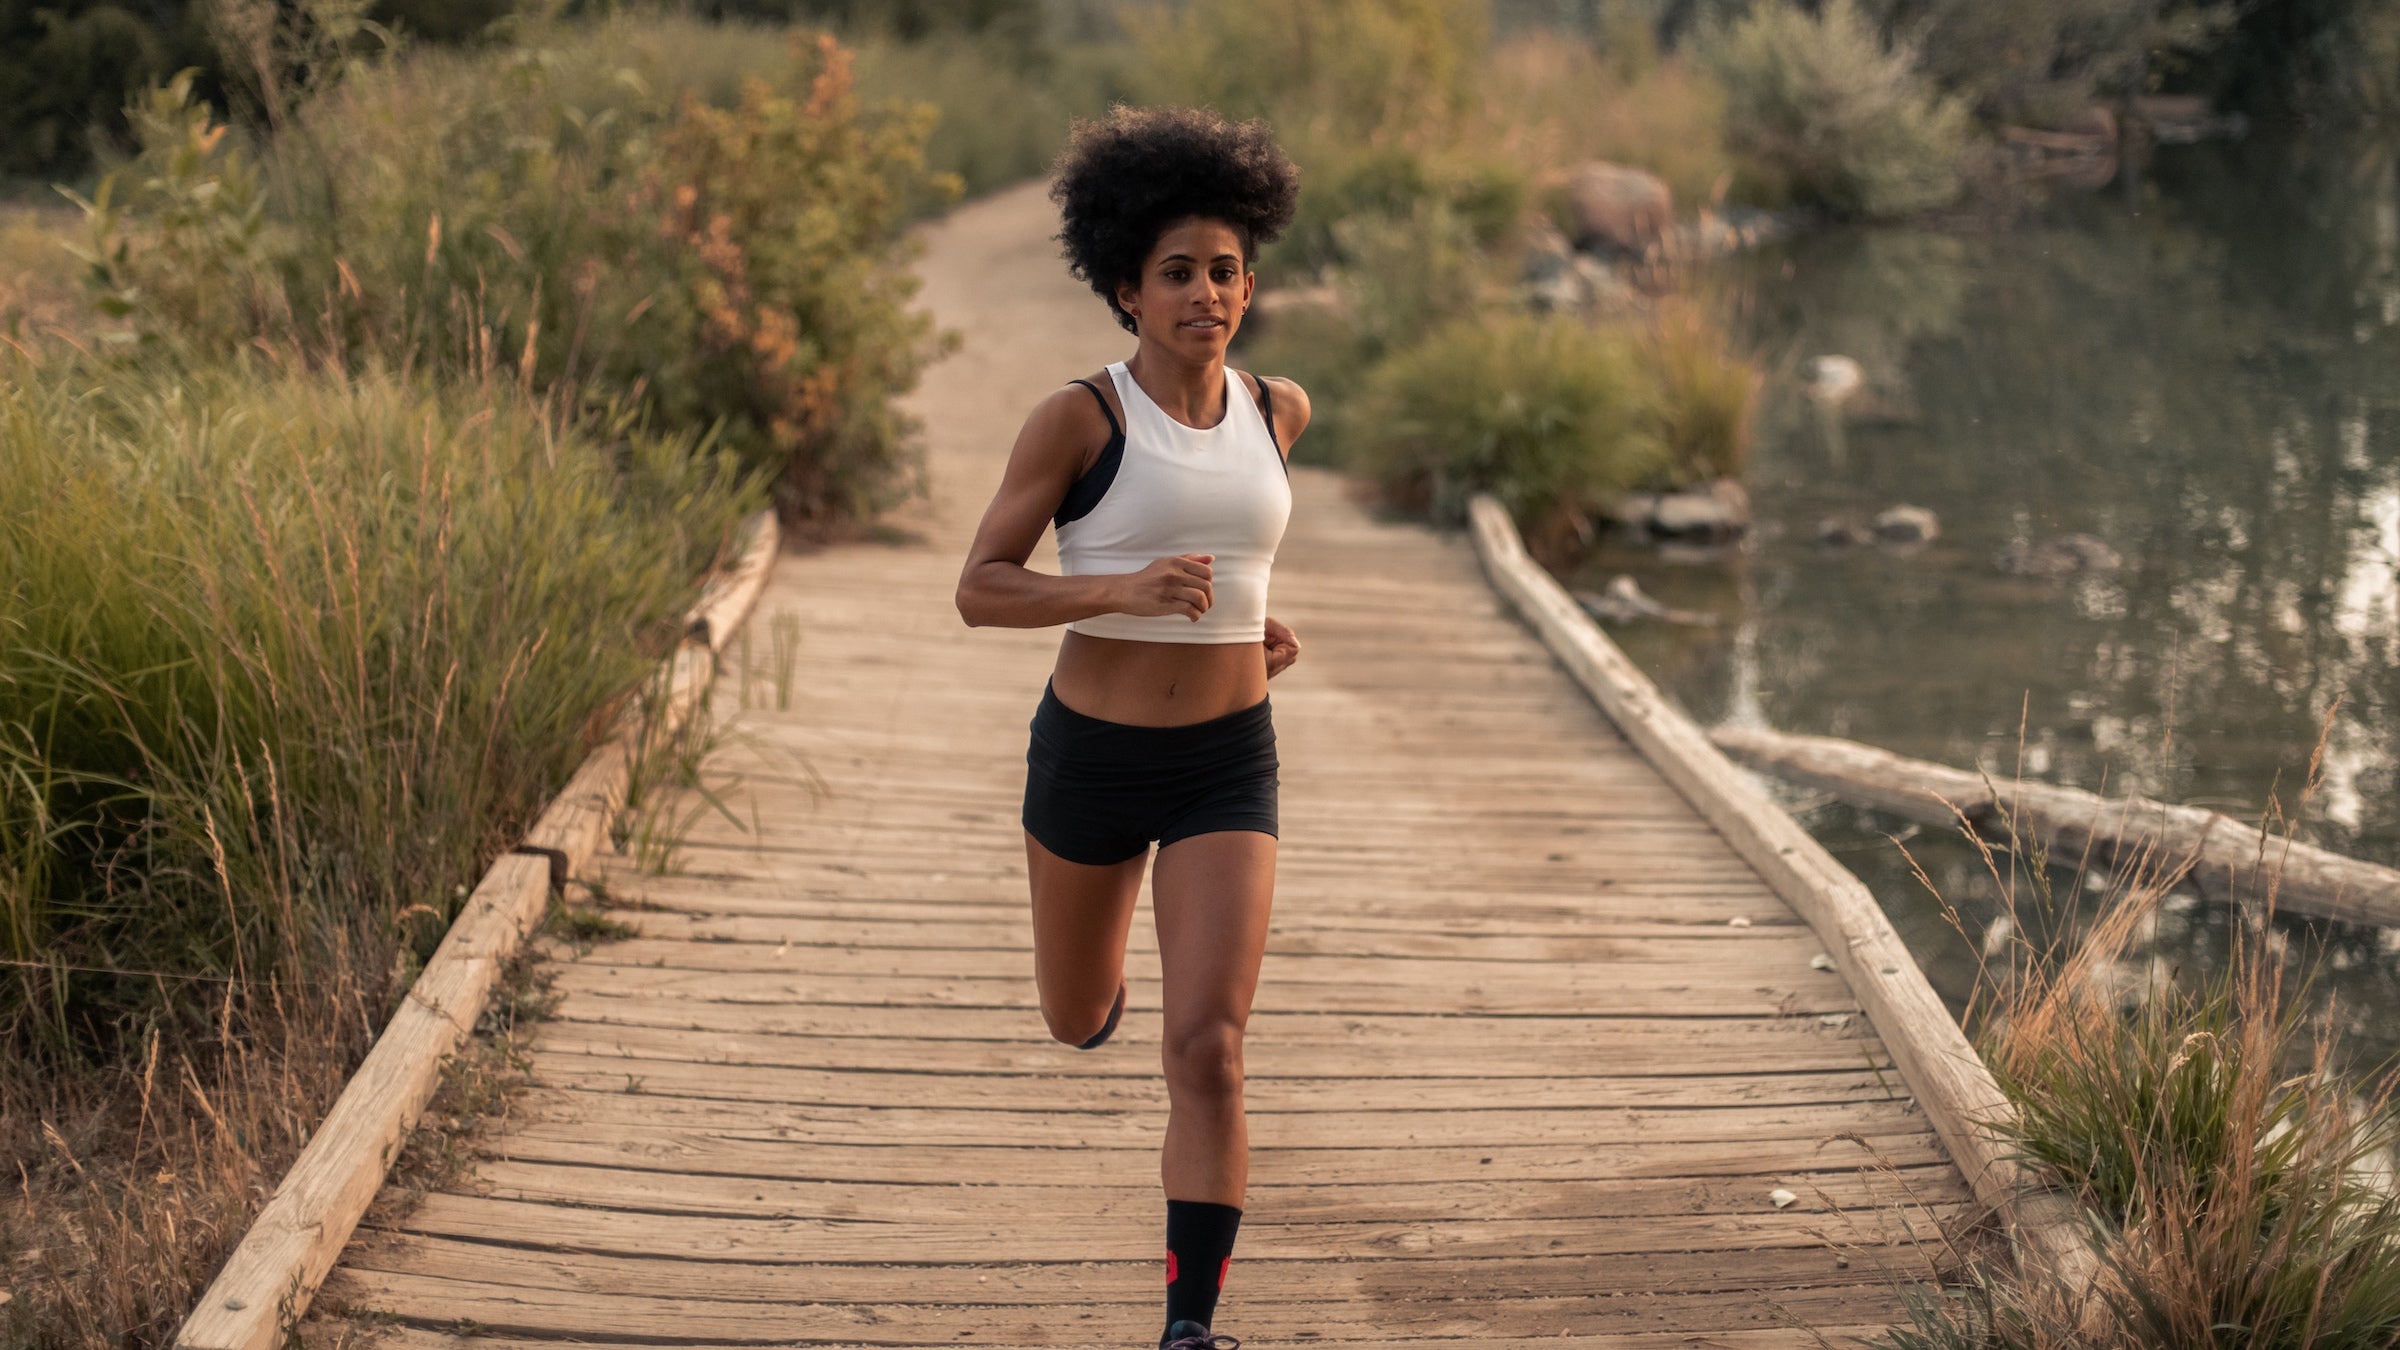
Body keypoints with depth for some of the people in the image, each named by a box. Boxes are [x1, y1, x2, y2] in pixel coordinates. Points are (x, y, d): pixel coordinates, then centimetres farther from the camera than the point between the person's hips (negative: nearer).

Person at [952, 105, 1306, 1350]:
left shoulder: (1277, 408, 1)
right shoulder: (1075, 416, -12)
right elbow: (980, 591, -13)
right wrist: (1124, 591, -29)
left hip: (1227, 767, 1)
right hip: (1092, 754, -1)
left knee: (1206, 1054, -15)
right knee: (1078, 1023, 22)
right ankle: (1100, 968, 60)